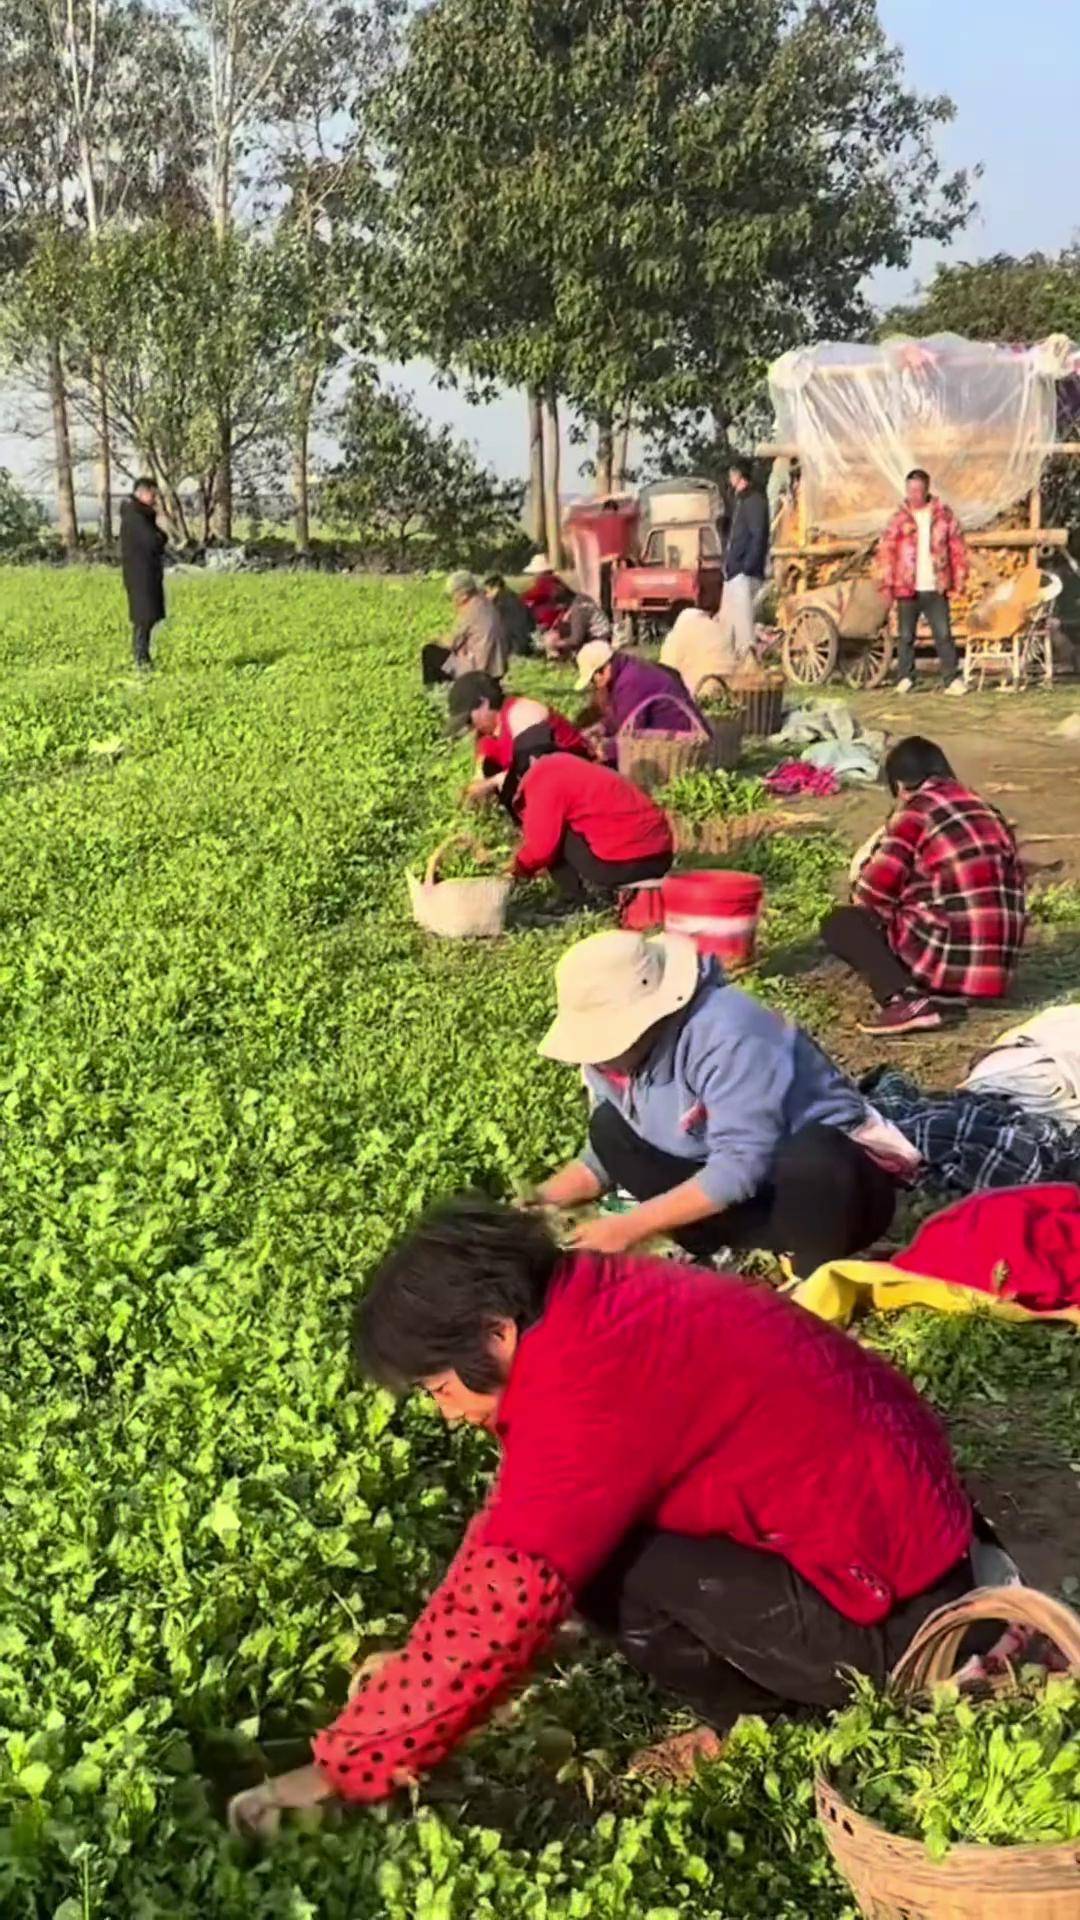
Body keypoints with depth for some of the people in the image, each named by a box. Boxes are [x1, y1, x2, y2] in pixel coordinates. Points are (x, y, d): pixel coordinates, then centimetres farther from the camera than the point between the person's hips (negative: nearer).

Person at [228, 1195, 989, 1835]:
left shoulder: (590, 1389, -27)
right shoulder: (591, 1309, 2)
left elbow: (507, 1597, -27)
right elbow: (515, 1518, 11)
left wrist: (342, 1771, -18)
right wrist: (419, 1661, 8)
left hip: (889, 1606, -9)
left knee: (581, 1549, -17)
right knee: (569, 1522, 8)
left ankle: (757, 1717, 0)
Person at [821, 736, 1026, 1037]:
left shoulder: (916, 811, -5)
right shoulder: (985, 810, 14)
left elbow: (871, 894, -4)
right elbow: (1012, 883, 19)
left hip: (951, 957, -8)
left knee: (840, 923, 7)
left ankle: (904, 999, -15)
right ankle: (943, 988, 9)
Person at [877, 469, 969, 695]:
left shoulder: (944, 515, 3)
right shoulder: (899, 518, 1)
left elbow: (958, 549, 5)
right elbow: (885, 551, -1)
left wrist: (959, 581, 0)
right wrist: (886, 583, -7)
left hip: (936, 589, 0)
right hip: (907, 589, 0)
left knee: (944, 634, -2)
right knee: (906, 636, 6)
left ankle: (953, 679, 1)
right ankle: (905, 679, 16)